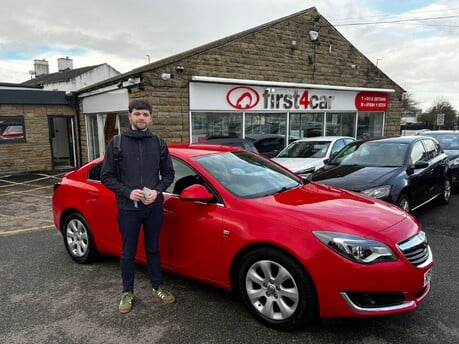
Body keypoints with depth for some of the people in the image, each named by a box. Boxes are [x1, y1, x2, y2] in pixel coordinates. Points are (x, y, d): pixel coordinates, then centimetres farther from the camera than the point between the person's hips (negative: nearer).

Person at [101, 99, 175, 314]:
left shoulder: (159, 143, 4)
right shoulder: (116, 143, -2)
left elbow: (168, 173, 7)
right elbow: (106, 176, -2)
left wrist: (157, 191, -10)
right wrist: (127, 192, -16)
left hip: (154, 207, 2)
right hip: (128, 208, -1)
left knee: (153, 249, 16)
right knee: (128, 252, 10)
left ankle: (157, 288, 31)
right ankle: (127, 293, 28)